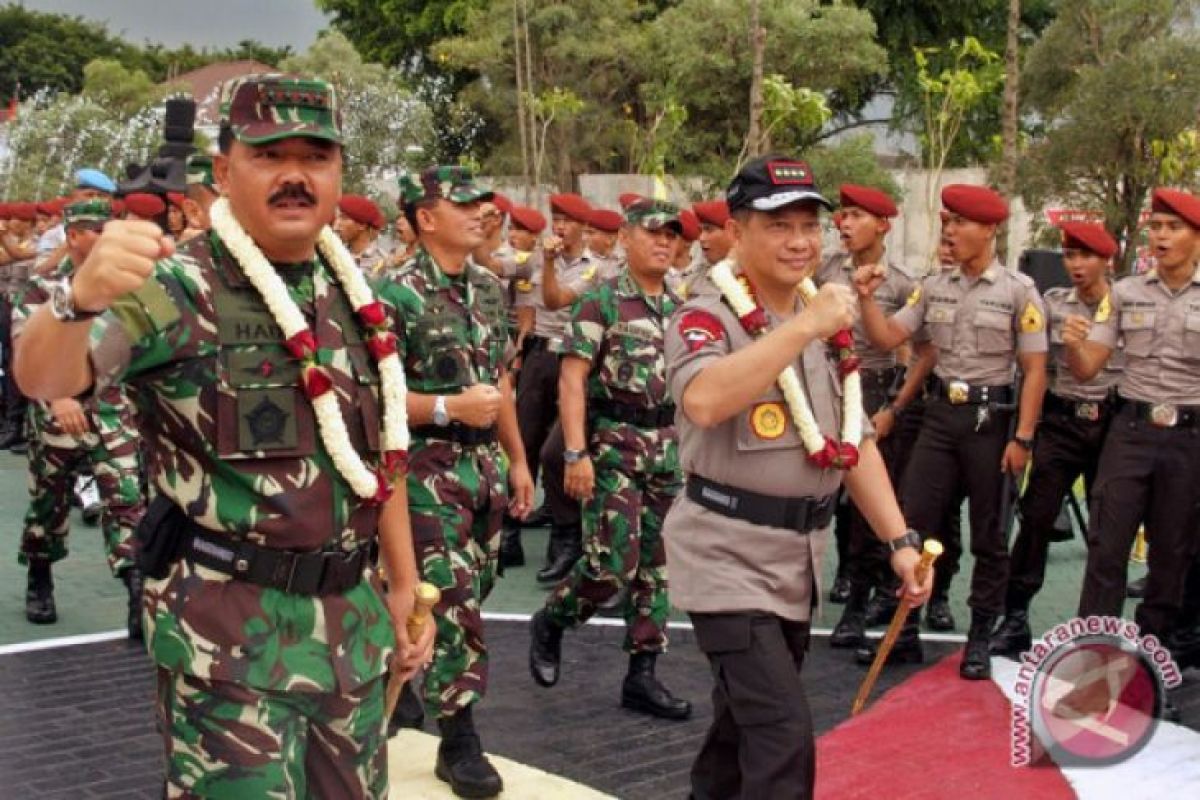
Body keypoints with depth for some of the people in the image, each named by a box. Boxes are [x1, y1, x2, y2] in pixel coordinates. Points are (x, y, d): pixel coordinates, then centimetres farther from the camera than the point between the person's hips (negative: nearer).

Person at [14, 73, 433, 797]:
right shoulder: (177, 289, -11)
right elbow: (43, 379, -26)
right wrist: (81, 296, -47)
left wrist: (405, 587, 14)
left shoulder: (358, 299, 8)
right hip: (227, 625, -6)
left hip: (351, 615, 6)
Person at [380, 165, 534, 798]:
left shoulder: (489, 286, 10)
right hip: (429, 467, -7)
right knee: (452, 603, -3)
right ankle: (459, 741, 8)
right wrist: (450, 408, -25)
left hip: (486, 463, 7)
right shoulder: (397, 293, -13)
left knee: (470, 596, 15)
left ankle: (412, 683, 35)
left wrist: (517, 459, 15)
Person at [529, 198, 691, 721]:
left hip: (669, 447, 6)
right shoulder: (601, 301, -6)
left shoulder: (679, 308, 13)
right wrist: (576, 453, -19)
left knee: (656, 567, 7)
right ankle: (549, 624, 18)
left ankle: (642, 676, 15)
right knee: (612, 565, -10)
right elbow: (571, 378, -12)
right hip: (614, 445, -6)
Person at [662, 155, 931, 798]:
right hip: (727, 559, -7)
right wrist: (805, 326, -32)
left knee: (744, 721, 20)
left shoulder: (829, 326, 11)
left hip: (798, 558, 8)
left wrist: (900, 541, 4)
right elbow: (704, 402, -35)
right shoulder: (707, 319, -13)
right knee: (784, 733, -12)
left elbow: (855, 441, 12)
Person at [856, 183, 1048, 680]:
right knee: (913, 522, 3)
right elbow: (887, 338, 4)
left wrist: (1022, 437, -12)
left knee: (988, 535, 6)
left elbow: (1034, 370, -6)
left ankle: (980, 638, 18)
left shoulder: (1019, 290, -6)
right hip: (940, 414, 4)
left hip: (991, 418, -4)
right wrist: (867, 299, -12)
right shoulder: (933, 287, 6)